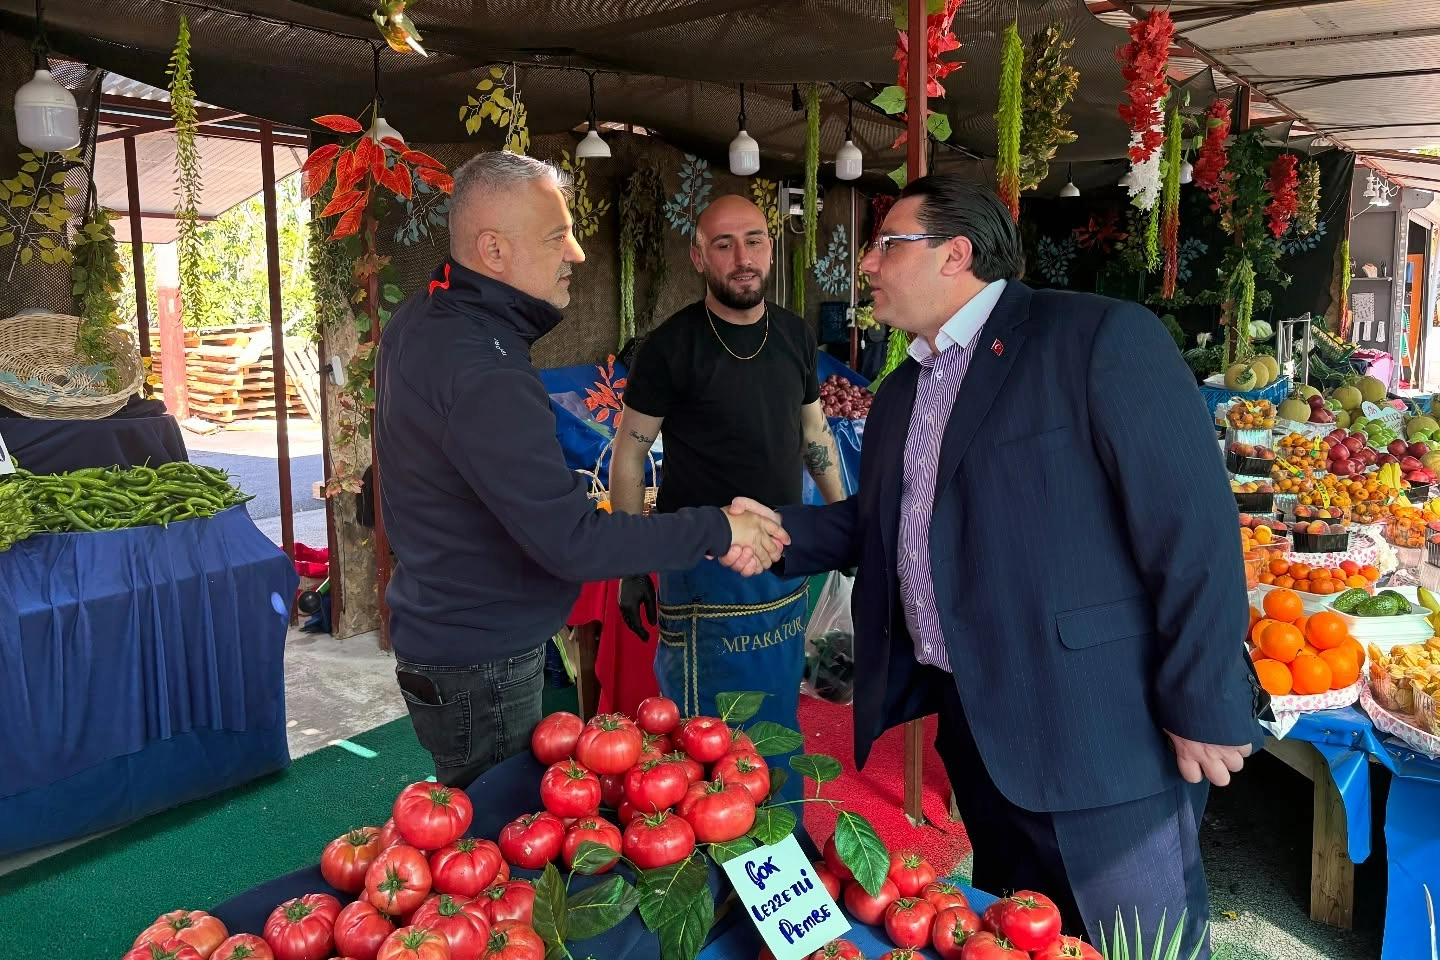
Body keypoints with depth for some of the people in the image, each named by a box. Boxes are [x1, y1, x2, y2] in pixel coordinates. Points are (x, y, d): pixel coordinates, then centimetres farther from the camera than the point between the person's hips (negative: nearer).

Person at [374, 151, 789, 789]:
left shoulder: (421, 321, 4)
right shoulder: (482, 377, -30)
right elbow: (573, 543, -32)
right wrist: (715, 531, -24)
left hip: (437, 633, 10)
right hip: (481, 668, -10)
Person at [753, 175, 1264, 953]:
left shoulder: (1101, 338, -12)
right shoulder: (902, 393, 13)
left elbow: (1193, 525, -16)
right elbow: (876, 523, 19)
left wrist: (1205, 708, -16)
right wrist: (776, 532, 3)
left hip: (1100, 733, -7)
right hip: (972, 724, 7)